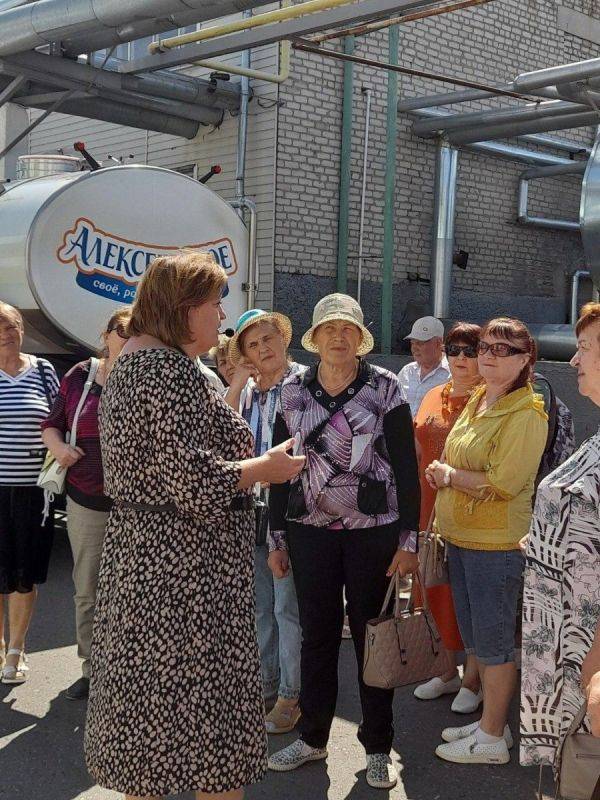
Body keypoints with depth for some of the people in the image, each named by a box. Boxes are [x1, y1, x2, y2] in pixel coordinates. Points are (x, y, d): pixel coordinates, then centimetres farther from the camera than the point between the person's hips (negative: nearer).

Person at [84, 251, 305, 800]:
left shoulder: (131, 361, 15)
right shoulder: (170, 369, -18)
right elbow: (189, 476, -25)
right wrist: (266, 467, -11)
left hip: (139, 556, 10)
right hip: (187, 567, -10)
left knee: (147, 696, 17)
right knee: (204, 698, 0)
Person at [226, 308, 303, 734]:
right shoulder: (245, 391, 12)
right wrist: (237, 386, -5)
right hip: (251, 509, 6)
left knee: (288, 605, 0)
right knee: (259, 605, 15)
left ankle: (292, 694, 13)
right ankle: (265, 686, 29)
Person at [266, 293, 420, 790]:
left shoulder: (385, 387, -5)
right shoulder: (293, 390, 3)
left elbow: (406, 467, -5)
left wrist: (409, 540, -8)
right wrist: (276, 538, 7)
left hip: (373, 529, -2)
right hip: (309, 530, 2)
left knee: (372, 635, 7)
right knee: (317, 634, 11)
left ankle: (378, 747, 21)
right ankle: (313, 736, 28)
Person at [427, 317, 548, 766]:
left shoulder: (526, 413, -16)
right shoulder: (478, 401, 10)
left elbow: (502, 484, -22)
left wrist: (448, 475, -10)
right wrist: (443, 474, 4)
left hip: (496, 543, -9)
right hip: (460, 537, 9)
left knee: (494, 642, 3)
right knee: (475, 637, 18)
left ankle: (493, 738, 17)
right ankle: (491, 723, 33)